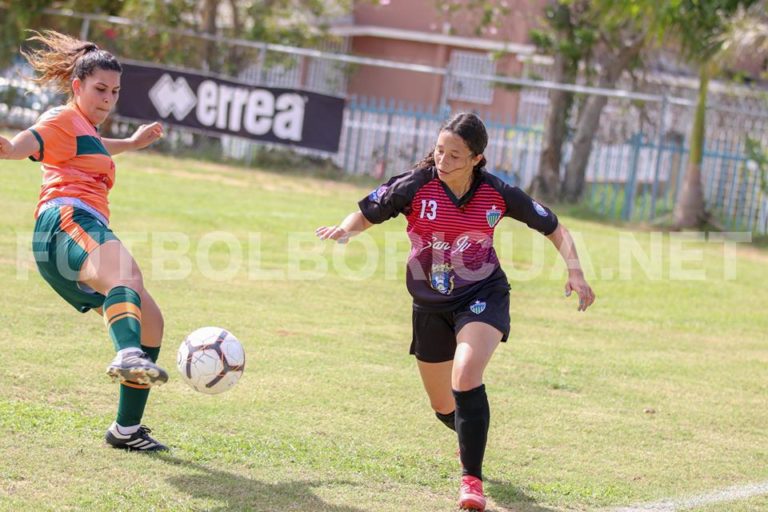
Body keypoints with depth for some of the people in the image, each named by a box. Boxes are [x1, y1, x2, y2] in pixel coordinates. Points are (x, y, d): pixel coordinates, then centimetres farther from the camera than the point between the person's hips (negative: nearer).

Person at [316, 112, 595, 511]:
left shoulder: (497, 194, -12)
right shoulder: (415, 186, -14)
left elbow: (553, 227, 0)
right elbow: (367, 215, -5)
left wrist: (575, 272, -14)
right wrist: (345, 229, -28)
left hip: (483, 296, -2)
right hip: (430, 305, 2)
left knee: (465, 377, -30)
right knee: (444, 407, 14)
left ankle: (472, 479, -20)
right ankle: (471, 438, 52)